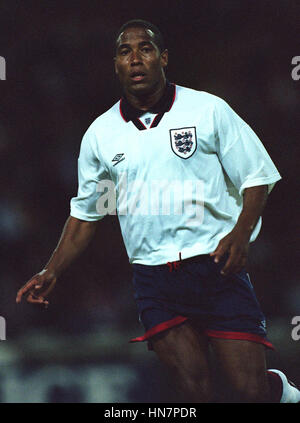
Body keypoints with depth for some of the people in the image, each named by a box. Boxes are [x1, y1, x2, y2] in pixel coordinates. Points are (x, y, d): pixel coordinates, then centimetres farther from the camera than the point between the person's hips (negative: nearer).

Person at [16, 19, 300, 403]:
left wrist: (240, 234, -13)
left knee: (251, 389, -9)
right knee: (196, 391, -10)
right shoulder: (99, 134, 9)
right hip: (154, 281, 2)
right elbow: (85, 213, 19)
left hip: (217, 267, -2)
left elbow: (256, 177, 4)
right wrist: (52, 272, 8)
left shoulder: (209, 110, 1)